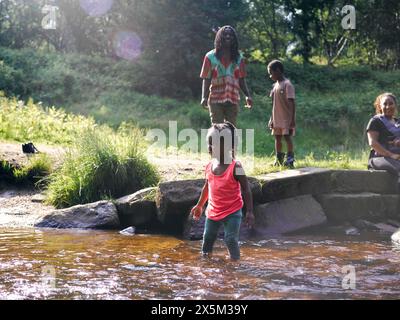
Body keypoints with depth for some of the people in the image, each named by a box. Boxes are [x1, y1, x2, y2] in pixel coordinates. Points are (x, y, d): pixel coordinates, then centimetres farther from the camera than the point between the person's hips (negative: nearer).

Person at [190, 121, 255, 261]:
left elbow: (246, 189, -15)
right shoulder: (210, 166, -1)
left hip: (232, 212, -6)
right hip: (213, 211, 6)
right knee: (207, 239, 15)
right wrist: (200, 205, 23)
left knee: (231, 239, -8)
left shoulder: (235, 167, -19)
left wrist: (250, 212, -19)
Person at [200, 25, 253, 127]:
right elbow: (206, 79, 1)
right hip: (216, 99, -2)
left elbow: (241, 80, 12)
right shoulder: (211, 56, 3)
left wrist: (247, 96, -3)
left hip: (233, 100, 2)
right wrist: (204, 97, -13)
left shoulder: (239, 58, 11)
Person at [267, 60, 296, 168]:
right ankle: (279, 159, 16)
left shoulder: (287, 85, -11)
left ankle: (290, 159, -1)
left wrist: (293, 119, -18)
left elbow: (292, 103, -14)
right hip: (277, 119, 8)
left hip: (286, 118, -8)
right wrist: (271, 119, 15)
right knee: (277, 138, 9)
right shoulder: (275, 85, 12)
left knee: (287, 137, -7)